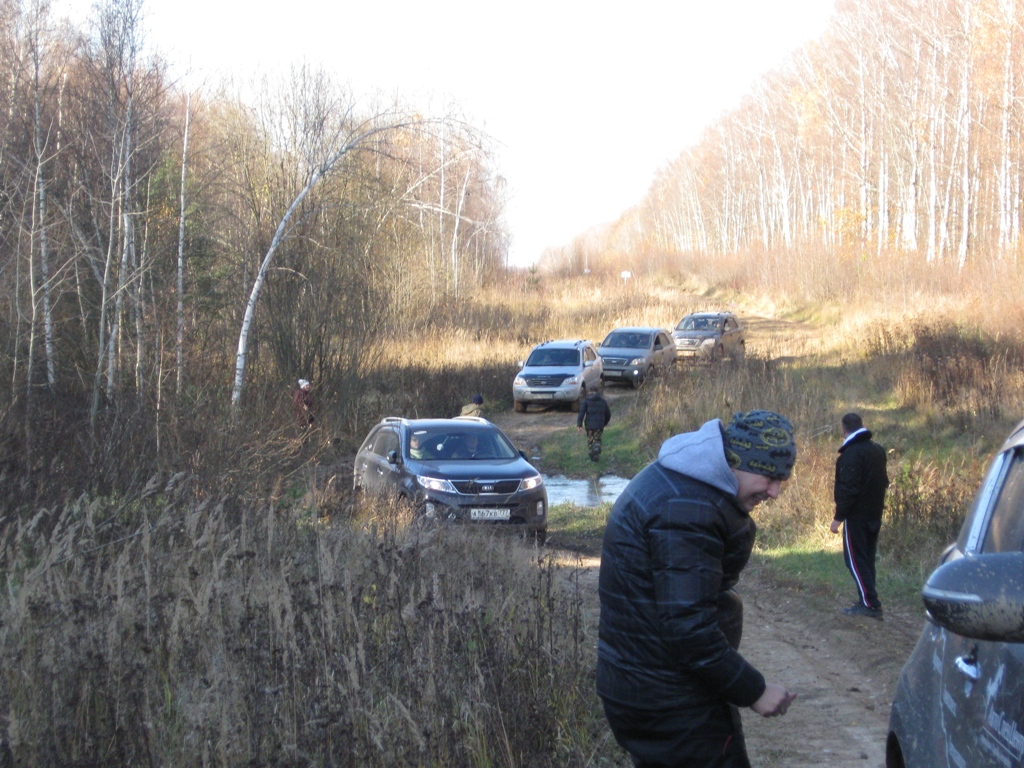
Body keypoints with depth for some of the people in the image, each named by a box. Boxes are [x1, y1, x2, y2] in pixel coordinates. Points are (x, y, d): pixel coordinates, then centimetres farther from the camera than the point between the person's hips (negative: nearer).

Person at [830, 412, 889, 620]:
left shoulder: (852, 453, -17)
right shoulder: (877, 450, 11)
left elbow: (848, 489, -21)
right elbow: (883, 482, 19)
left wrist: (839, 517, -18)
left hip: (857, 515, -8)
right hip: (874, 515, 8)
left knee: (855, 558, -4)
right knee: (867, 557, 14)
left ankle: (869, 603, -10)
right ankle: (868, 601, 17)